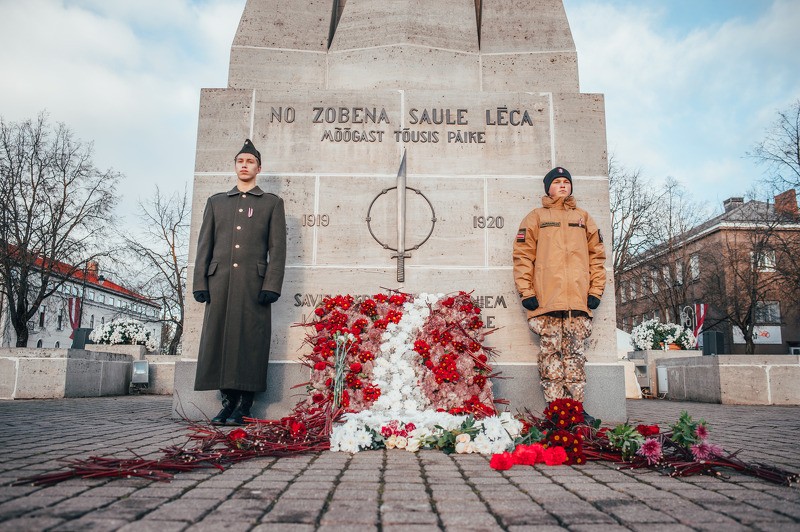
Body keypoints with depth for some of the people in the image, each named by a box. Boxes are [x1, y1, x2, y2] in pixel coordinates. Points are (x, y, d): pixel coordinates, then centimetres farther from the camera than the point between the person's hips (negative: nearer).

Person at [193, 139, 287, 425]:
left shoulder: (272, 203, 14)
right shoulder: (216, 202, 22)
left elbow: (277, 248, 4)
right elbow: (204, 244, 15)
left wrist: (271, 285, -8)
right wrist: (200, 283, 3)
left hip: (254, 281, -3)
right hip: (219, 280, 3)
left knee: (250, 340, -5)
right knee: (219, 338, 0)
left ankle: (244, 405, 2)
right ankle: (228, 401, 10)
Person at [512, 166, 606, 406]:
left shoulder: (583, 217, 21)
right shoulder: (536, 217, 12)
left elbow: (596, 256, 17)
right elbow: (523, 256, 4)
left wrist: (596, 290, 6)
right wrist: (526, 292, -6)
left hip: (578, 300, 3)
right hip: (547, 301, -2)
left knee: (575, 354, 3)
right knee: (552, 353, -3)